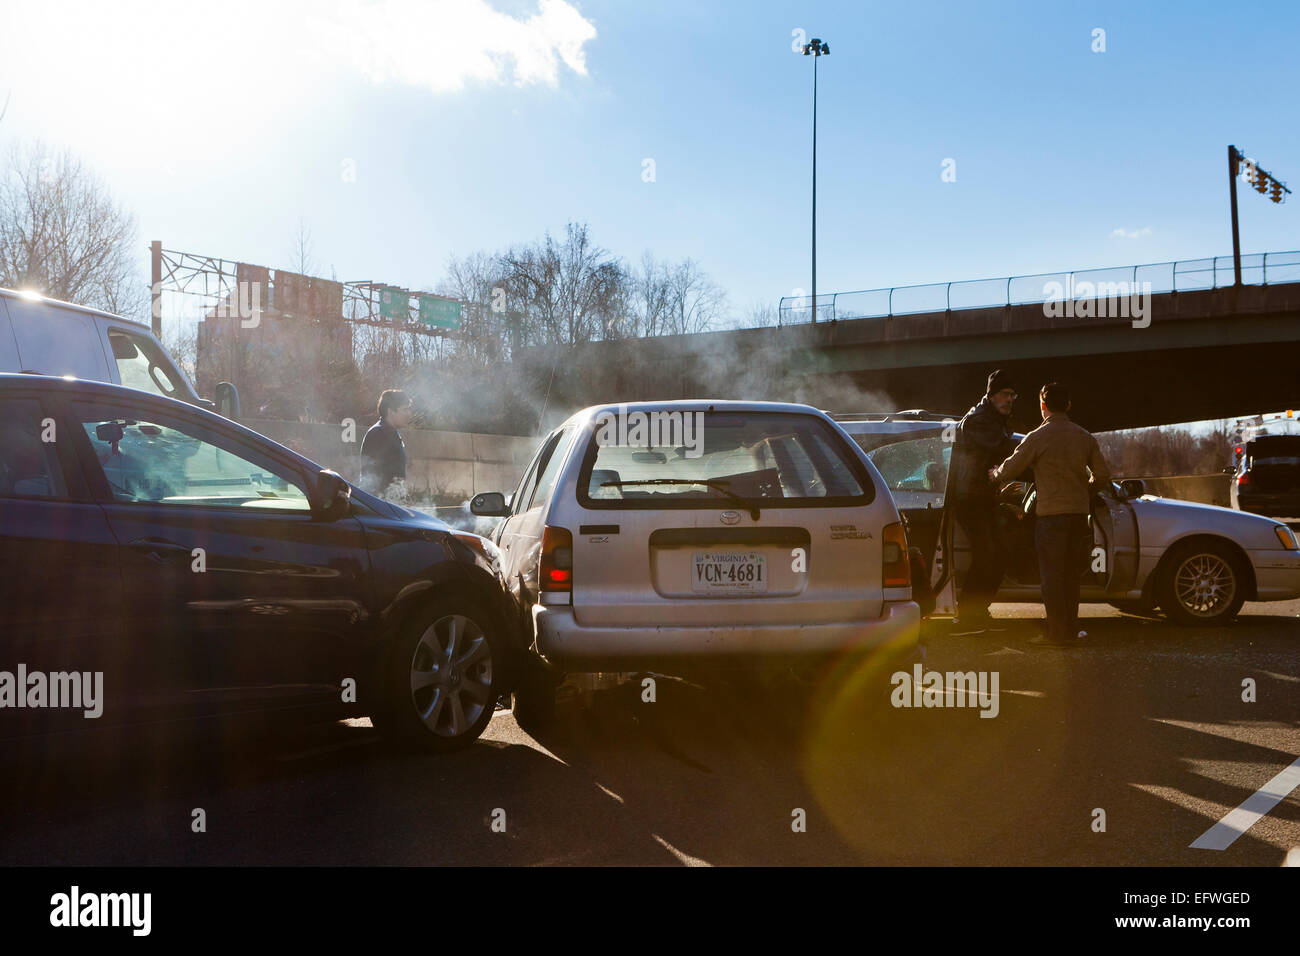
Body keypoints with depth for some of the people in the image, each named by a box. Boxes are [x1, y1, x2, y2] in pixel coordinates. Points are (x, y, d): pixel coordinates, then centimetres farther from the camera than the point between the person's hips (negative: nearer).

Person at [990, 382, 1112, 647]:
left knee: (1052, 575, 0)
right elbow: (1103, 475, 10)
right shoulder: (1085, 437, 7)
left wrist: (993, 474, 17)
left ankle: (1057, 633, 0)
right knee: (1071, 575, 13)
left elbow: (1009, 470, -5)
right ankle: (1070, 630, 17)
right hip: (1079, 513, 5)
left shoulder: (1037, 437, -8)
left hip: (1051, 515, -5)